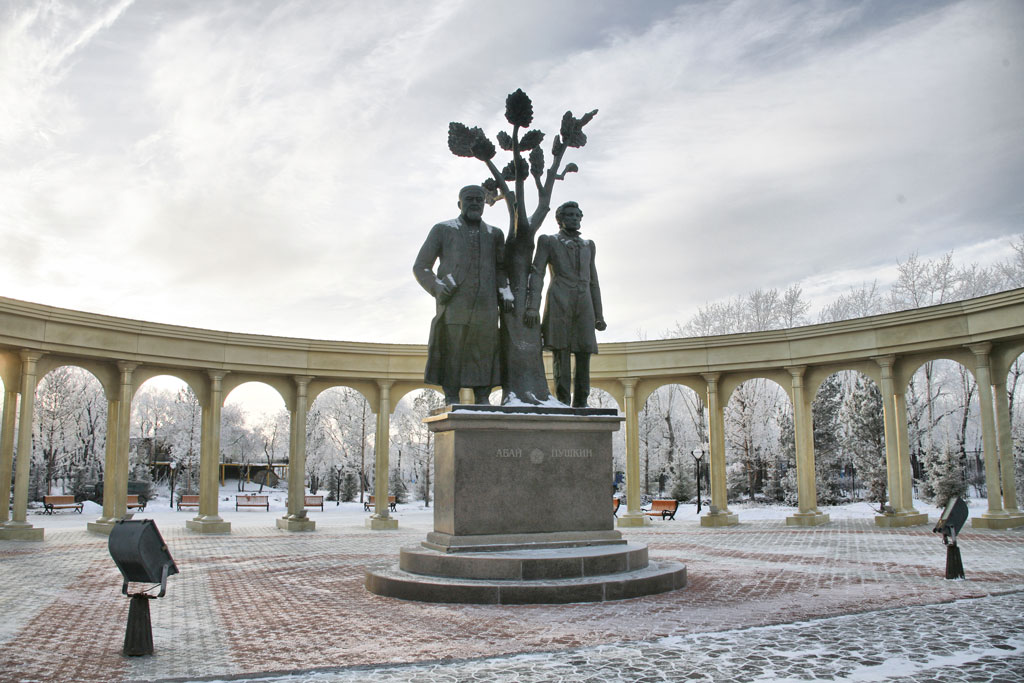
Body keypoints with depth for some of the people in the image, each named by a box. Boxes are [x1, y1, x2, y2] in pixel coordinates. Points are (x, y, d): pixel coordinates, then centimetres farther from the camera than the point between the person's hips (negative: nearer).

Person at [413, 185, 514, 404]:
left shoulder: (494, 234, 16)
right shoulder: (442, 230, 7)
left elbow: (500, 268, 28)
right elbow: (420, 267, 6)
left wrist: (505, 292, 9)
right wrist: (438, 289, -11)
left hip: (485, 306, 3)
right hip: (454, 305, -2)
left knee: (485, 352, -2)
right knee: (452, 352, -6)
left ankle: (483, 401, 5)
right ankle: (452, 402, 2)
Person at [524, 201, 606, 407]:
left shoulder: (588, 246, 23)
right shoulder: (548, 242, 10)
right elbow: (536, 274, -1)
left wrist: (599, 315, 13)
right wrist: (532, 306, -15)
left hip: (583, 305, 4)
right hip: (559, 303, -4)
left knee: (584, 355, -2)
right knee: (561, 355, -8)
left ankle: (580, 404, 4)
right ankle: (563, 404, -5)